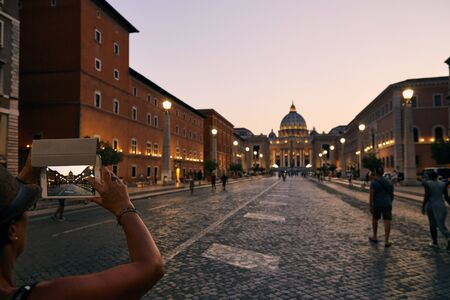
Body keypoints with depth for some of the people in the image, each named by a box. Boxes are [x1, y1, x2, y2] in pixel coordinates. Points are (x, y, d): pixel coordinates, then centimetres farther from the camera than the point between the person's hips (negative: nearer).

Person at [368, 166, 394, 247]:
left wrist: (370, 206, -11)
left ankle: (375, 237, 29)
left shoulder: (374, 182, -10)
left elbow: (372, 195, -15)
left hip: (377, 204, -3)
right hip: (387, 204, 3)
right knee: (387, 222, 1)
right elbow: (392, 194, 12)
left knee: (375, 219, 17)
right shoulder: (388, 182, 6)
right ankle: (386, 241, -2)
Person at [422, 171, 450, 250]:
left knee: (432, 224, 15)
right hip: (441, 207, 2)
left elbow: (426, 196, -11)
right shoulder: (443, 184, 4)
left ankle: (435, 242, 20)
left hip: (430, 206, -2)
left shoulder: (427, 184, -5)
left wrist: (423, 207, -6)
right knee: (441, 225, -1)